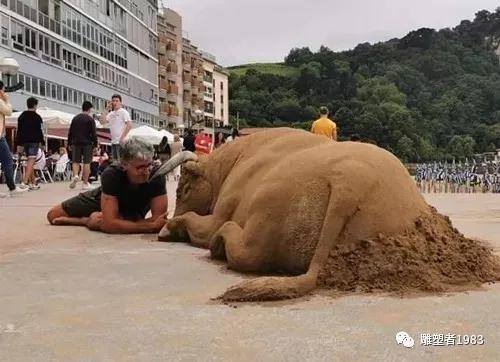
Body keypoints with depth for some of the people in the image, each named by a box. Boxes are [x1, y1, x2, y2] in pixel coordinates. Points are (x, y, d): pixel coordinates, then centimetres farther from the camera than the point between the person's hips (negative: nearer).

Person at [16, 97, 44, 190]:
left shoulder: (21, 116, 14)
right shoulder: (37, 117, -7)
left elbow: (19, 131, 14)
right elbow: (39, 131, -11)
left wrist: (19, 144, 15)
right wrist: (42, 142, -7)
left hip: (25, 141, 7)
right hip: (34, 141, -7)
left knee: (29, 161, 15)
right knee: (31, 161, -13)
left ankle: (31, 183, 18)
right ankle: (24, 182, -25)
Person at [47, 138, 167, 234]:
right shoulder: (111, 175, -40)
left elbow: (158, 220, -35)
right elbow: (110, 223, -46)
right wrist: (151, 226, -53)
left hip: (132, 212, -1)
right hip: (104, 199, 1)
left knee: (98, 220, -34)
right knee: (52, 215, 9)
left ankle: (86, 220, 0)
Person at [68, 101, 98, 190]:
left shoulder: (75, 118, 10)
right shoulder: (90, 119, -5)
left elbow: (70, 132, 12)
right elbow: (93, 133, -8)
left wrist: (70, 144, 18)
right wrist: (95, 144, -1)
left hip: (76, 143, 4)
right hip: (87, 143, -3)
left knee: (75, 161, 10)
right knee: (86, 162, 1)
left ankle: (75, 175, -16)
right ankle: (85, 183, 3)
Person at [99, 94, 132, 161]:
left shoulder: (123, 112, -5)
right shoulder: (111, 113, 16)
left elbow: (129, 125, -14)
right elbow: (102, 121, 5)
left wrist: (123, 137, -19)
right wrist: (107, 110, 5)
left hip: (121, 141, -8)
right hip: (113, 141, 8)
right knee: (114, 160, 11)